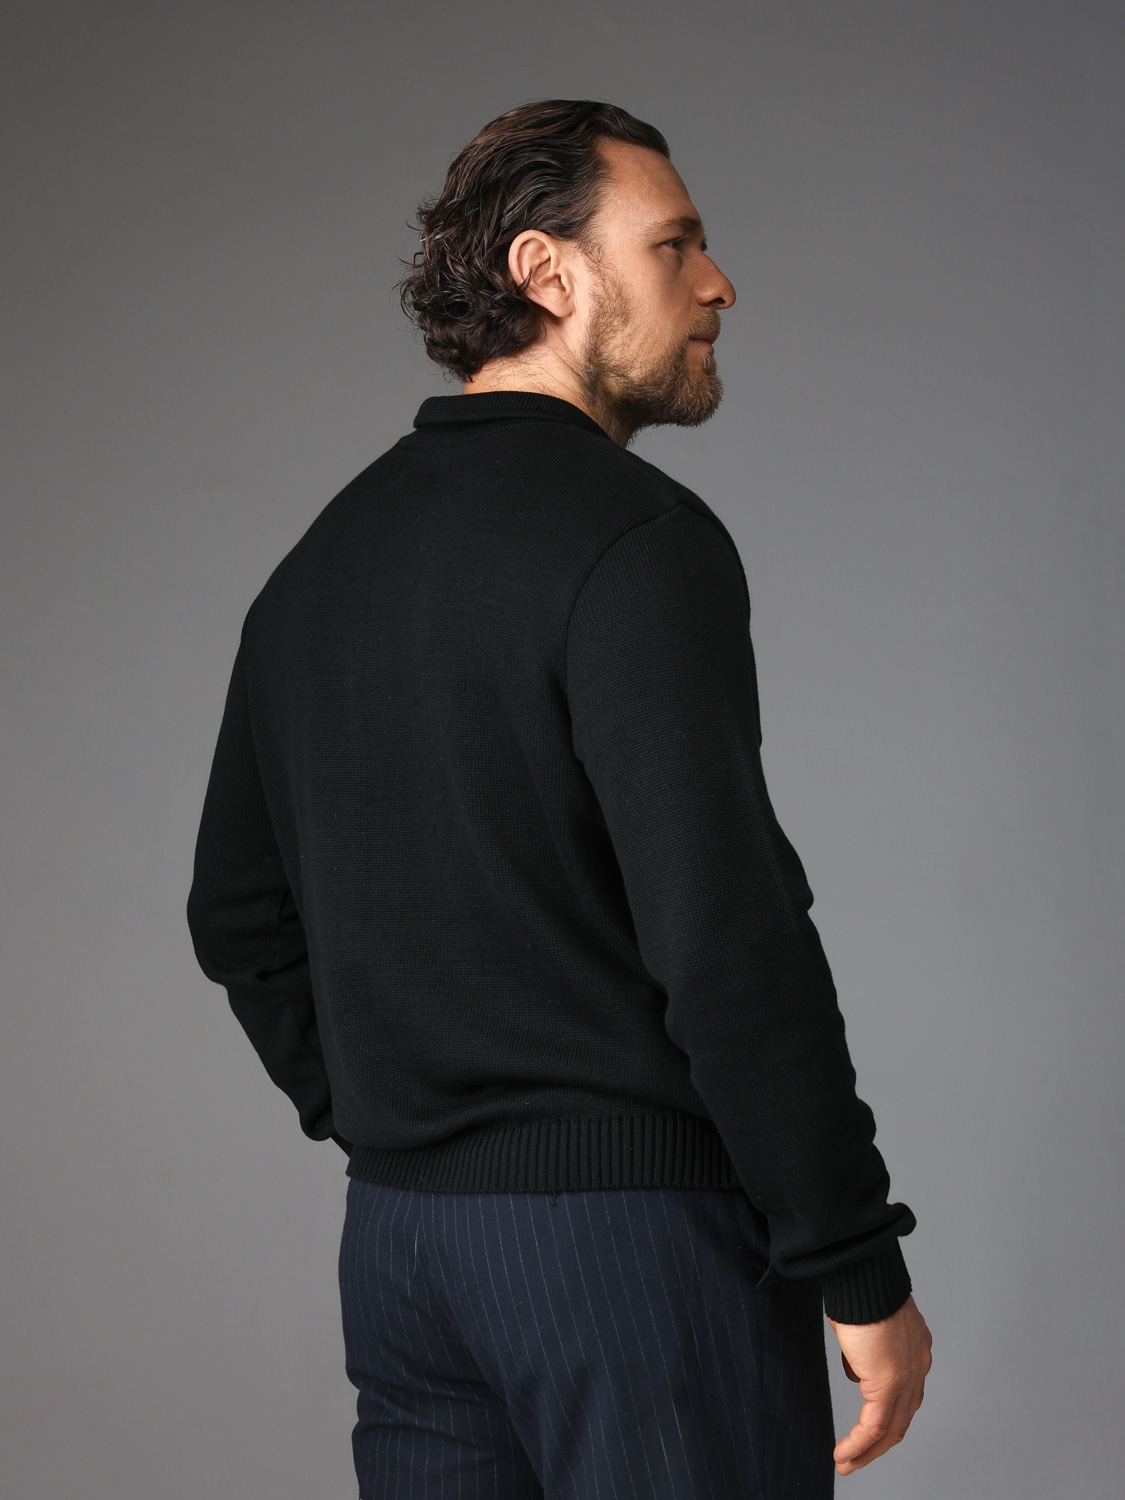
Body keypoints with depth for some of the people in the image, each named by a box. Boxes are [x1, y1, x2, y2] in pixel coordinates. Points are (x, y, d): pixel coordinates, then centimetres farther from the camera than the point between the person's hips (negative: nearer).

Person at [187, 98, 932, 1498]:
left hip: (395, 1228, 8)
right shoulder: (634, 538, -14)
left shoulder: (319, 560, 11)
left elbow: (237, 913, 17)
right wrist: (863, 1270, -14)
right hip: (639, 1225, -8)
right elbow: (726, 929, -21)